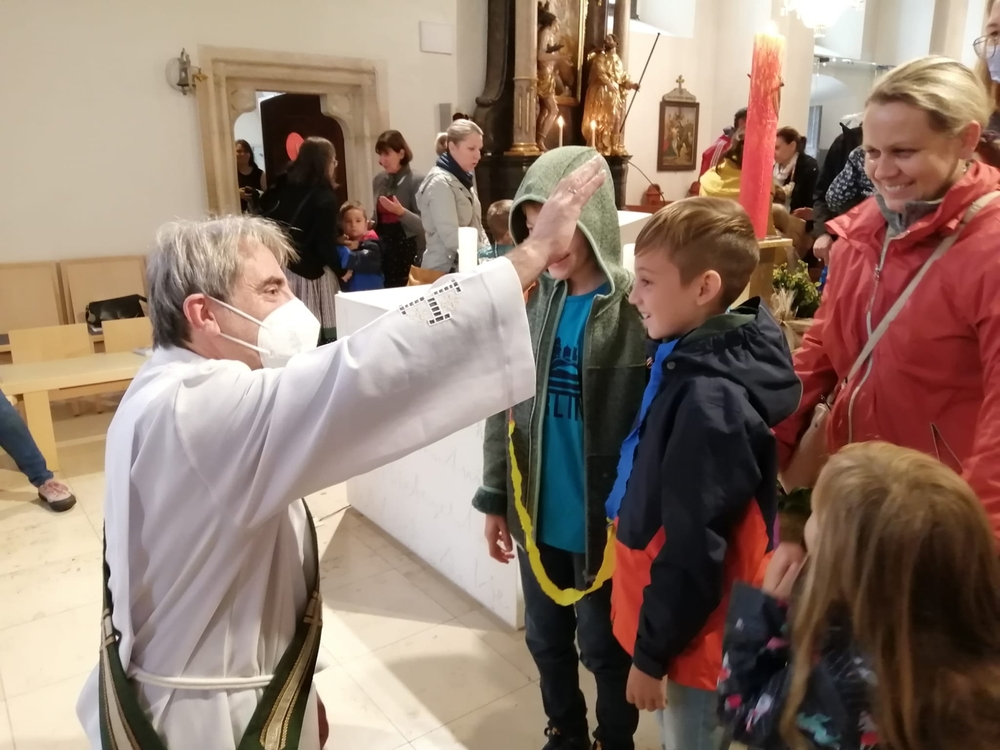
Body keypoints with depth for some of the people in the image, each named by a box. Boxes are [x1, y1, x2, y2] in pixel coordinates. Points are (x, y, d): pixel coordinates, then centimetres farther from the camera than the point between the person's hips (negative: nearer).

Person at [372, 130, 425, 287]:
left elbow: (423, 225, -14)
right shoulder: (379, 180, 9)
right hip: (384, 249, 6)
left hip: (408, 251, -5)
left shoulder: (416, 181, -9)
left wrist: (401, 211, -27)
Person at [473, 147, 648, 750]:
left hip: (605, 520, -5)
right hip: (538, 515, 5)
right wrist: (495, 497, 8)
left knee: (605, 648, 17)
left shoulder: (639, 309, -18)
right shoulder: (530, 300, -2)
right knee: (546, 639, 23)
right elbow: (504, 407, 5)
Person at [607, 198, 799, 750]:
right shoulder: (694, 360, -1)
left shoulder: (709, 400, -29)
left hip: (694, 633, -8)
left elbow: (694, 548, -25)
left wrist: (652, 652, -13)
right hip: (684, 618, 8)